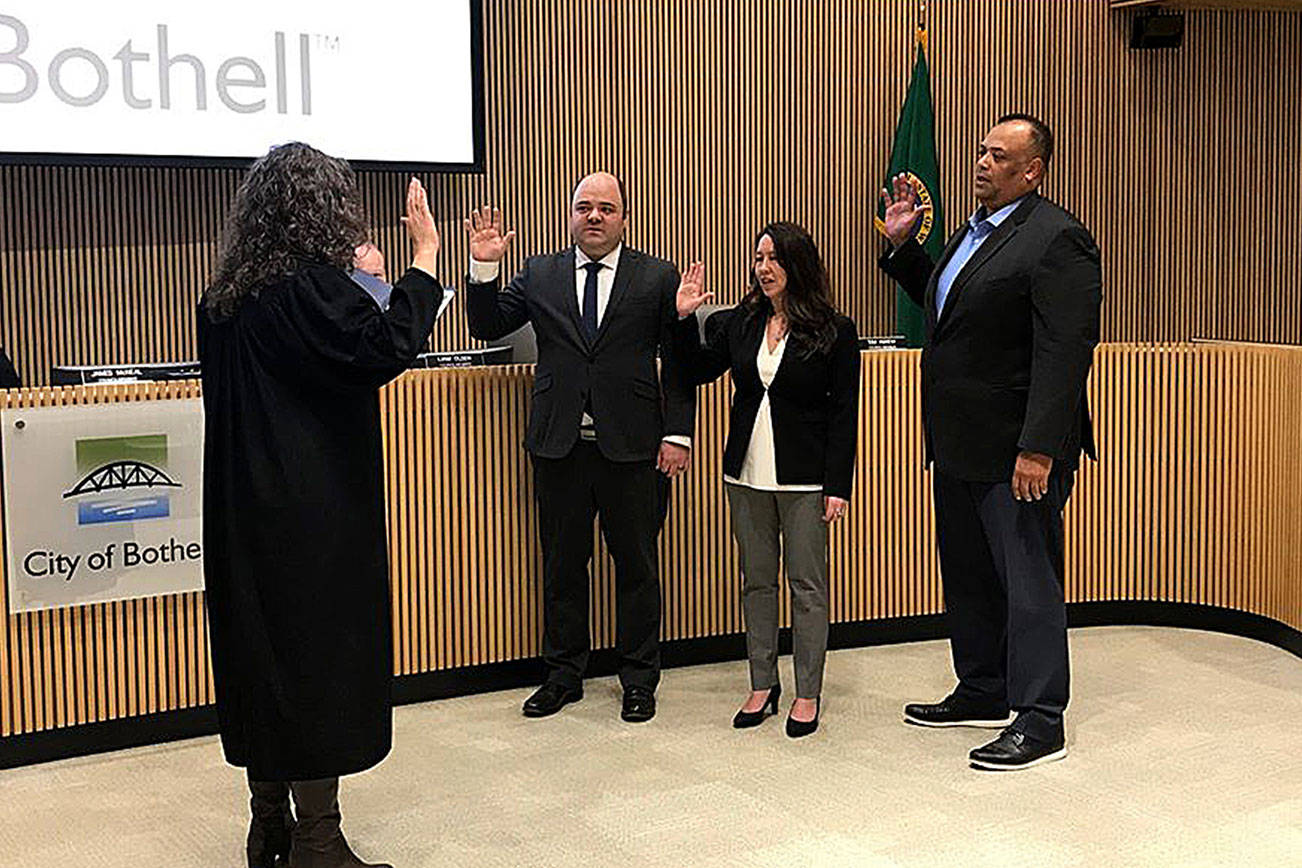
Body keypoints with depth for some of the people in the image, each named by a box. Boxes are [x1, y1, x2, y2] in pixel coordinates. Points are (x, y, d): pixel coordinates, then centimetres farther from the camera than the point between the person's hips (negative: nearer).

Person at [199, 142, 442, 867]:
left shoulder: (229, 298, 9)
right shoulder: (312, 287, -16)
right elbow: (384, 348, -26)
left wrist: (351, 282, 22)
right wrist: (426, 257, -18)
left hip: (245, 510, 8)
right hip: (314, 516, -8)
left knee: (263, 655, 14)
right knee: (320, 658, 0)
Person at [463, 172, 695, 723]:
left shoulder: (657, 279, 3)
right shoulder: (539, 275, 9)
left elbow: (679, 364, 2)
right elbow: (487, 327, 6)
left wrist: (678, 434, -5)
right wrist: (484, 269, -8)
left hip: (630, 449, -2)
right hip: (559, 448, 2)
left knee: (637, 567, 7)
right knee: (561, 565, 11)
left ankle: (639, 680, 21)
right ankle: (563, 675, 25)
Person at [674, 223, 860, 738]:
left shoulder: (835, 332, -5)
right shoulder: (738, 324, 6)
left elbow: (844, 414, -6)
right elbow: (697, 372, 6)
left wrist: (838, 485, -10)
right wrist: (685, 320, -6)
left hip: (804, 480, -4)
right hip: (747, 475, 5)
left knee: (807, 584, 2)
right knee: (756, 580, 12)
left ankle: (808, 695, 13)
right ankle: (762, 686, 23)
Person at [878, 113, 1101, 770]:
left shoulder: (1057, 239, -14)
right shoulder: (973, 232, 15)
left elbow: (1065, 353, -21)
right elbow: (940, 306, 26)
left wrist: (1039, 448, -25)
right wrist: (902, 246, 16)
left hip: (1017, 450, -9)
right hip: (958, 445, 10)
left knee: (1028, 581, -1)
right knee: (967, 576, 18)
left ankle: (1040, 720, 9)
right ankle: (982, 692, 33)